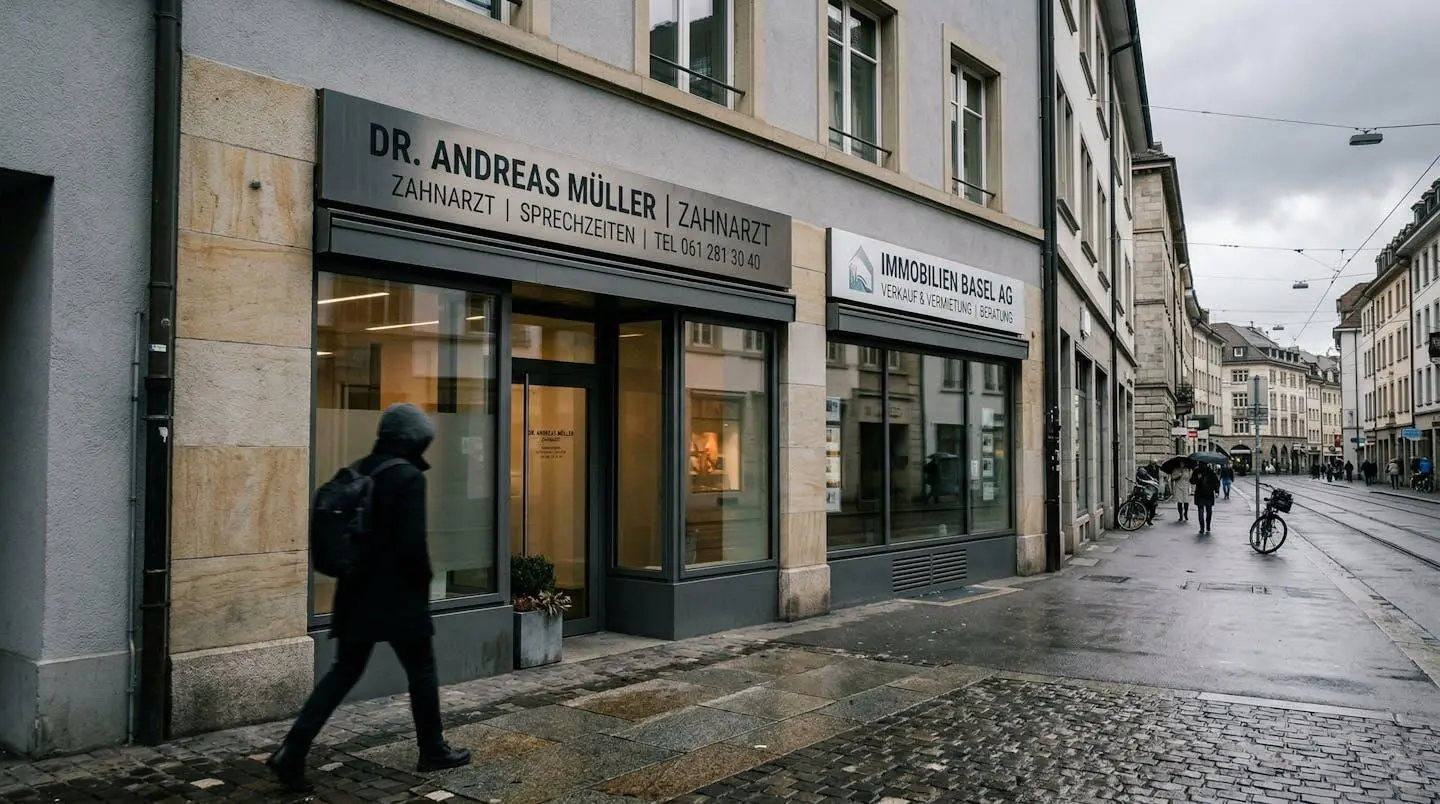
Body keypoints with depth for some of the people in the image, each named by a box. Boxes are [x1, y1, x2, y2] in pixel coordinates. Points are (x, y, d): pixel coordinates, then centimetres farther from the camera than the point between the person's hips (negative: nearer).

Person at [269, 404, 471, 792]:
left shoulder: (357, 473, 8)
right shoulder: (408, 476, -16)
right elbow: (412, 543, -21)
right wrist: (423, 580, -4)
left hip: (357, 591, 7)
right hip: (397, 595, -7)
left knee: (344, 671, 13)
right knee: (421, 672, 10)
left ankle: (292, 751, 5)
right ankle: (433, 751, 22)